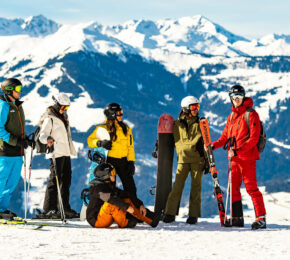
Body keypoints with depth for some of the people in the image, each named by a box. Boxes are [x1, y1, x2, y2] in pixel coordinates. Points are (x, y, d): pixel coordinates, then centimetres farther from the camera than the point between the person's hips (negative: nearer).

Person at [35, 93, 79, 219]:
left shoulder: (63, 116, 20)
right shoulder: (49, 118, -8)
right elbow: (42, 134, -19)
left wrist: (72, 151, 32)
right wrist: (47, 139, -41)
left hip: (66, 153, 9)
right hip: (56, 153, -9)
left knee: (66, 180, 12)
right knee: (55, 180, -13)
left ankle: (65, 208, 19)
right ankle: (49, 209, -14)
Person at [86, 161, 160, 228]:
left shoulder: (110, 187, 10)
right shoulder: (98, 188, -18)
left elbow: (125, 195, 11)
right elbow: (110, 198, -35)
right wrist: (126, 207, -41)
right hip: (96, 220, -9)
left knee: (127, 200, 3)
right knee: (110, 203, -33)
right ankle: (126, 223, -23)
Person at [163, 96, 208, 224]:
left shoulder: (200, 123, 11)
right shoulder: (177, 124, 8)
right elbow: (178, 143, 7)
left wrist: (207, 161, 5)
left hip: (197, 160, 1)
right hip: (183, 159, -1)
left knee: (196, 187, 0)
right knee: (177, 186, -7)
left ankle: (193, 215, 4)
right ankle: (170, 213, -3)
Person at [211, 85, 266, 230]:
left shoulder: (251, 114, -6)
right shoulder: (232, 116, 17)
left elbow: (253, 138, -13)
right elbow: (225, 136, 19)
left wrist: (238, 150, -22)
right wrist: (214, 145, 0)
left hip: (247, 156, -7)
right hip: (234, 158, 8)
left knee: (251, 187, -11)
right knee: (233, 187, 8)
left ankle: (261, 218, -10)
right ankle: (237, 217, 15)